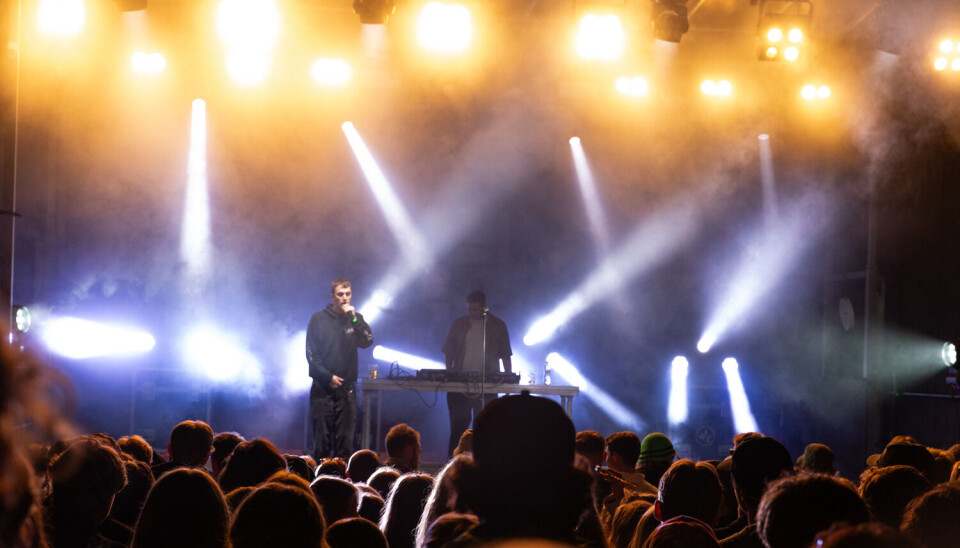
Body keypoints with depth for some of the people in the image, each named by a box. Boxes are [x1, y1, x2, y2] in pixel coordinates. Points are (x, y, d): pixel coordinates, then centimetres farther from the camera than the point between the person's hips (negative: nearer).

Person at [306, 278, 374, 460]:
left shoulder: (355, 319, 9)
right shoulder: (319, 319, 2)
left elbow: (367, 341, -7)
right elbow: (311, 353, -1)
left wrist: (354, 318, -15)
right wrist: (327, 377, -8)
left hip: (346, 388, 2)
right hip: (322, 388, -2)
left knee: (345, 438, 0)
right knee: (322, 438, -2)